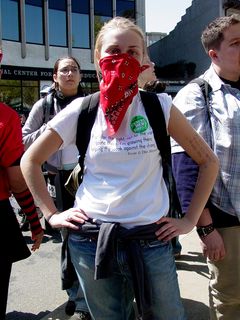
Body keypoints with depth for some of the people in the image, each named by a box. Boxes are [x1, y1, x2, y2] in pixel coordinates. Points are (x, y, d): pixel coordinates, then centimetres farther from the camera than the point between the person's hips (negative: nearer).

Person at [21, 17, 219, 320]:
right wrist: (52, 214, 2)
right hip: (91, 242, 1)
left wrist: (190, 219, 0)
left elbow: (208, 161, 4)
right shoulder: (81, 110, -2)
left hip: (152, 240, 0)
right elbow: (30, 161, 8)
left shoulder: (160, 105, -3)